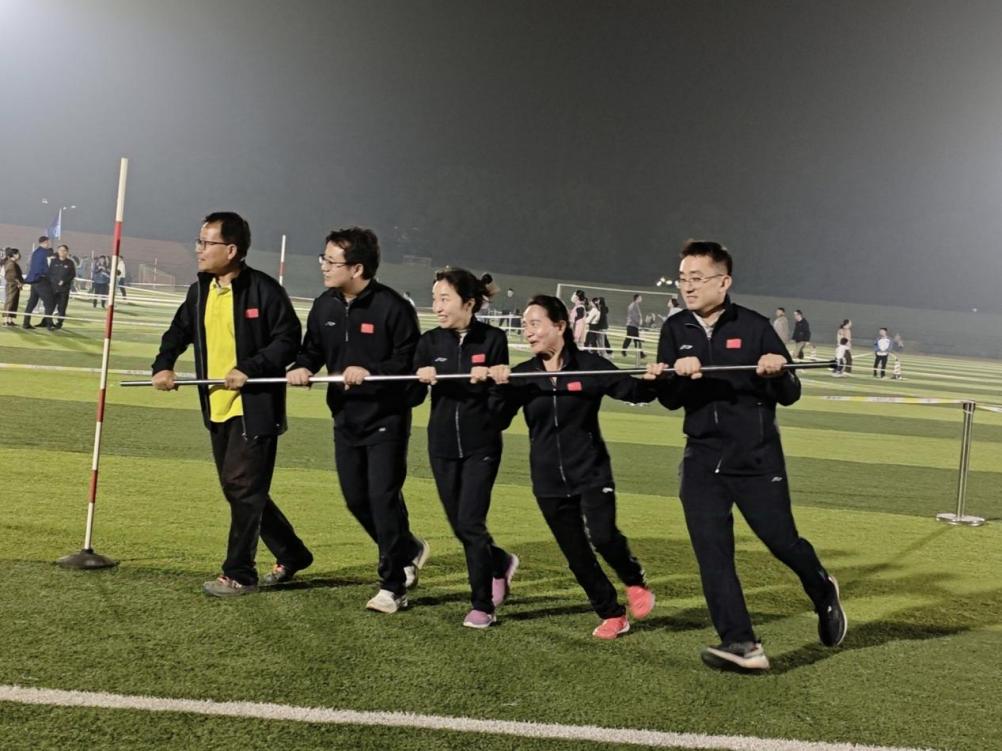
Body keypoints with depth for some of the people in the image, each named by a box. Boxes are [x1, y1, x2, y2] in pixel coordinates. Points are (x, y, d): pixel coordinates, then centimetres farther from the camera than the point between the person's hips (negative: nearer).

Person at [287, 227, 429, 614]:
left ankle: (392, 586, 8)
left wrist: (370, 373, -29)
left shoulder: (393, 307, -16)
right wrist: (301, 368, -11)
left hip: (386, 420, -7)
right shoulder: (325, 306, 3)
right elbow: (312, 350, 10)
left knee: (384, 498, -5)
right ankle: (409, 550, 36)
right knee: (356, 498, 12)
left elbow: (408, 362, -16)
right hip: (346, 418, 7)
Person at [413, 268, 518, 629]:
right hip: (443, 445, 4)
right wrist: (422, 378, -25)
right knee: (458, 525, 11)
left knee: (470, 522, -9)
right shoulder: (430, 341, 2)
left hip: (481, 445, -4)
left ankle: (482, 606, 5)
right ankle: (501, 563, 39)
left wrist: (487, 381, -25)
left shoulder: (493, 340, -6)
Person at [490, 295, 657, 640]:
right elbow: (497, 421, -6)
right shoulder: (522, 375, 0)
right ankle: (612, 616, 26)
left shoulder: (590, 366, -7)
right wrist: (500, 387, -22)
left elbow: (634, 391, -5)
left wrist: (651, 380, -27)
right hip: (548, 481, 3)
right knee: (576, 555, 7)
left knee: (603, 536, -20)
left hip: (591, 472, -3)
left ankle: (635, 581, 12)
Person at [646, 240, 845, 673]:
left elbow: (790, 395, -3)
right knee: (711, 552, -4)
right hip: (702, 462, 3)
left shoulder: (754, 327, -6)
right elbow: (670, 400, 0)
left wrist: (778, 373, -25)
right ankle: (741, 644, 1)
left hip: (758, 460, -3)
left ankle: (823, 593, 36)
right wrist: (674, 375, -21)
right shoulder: (675, 330, 2)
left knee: (782, 541, 4)